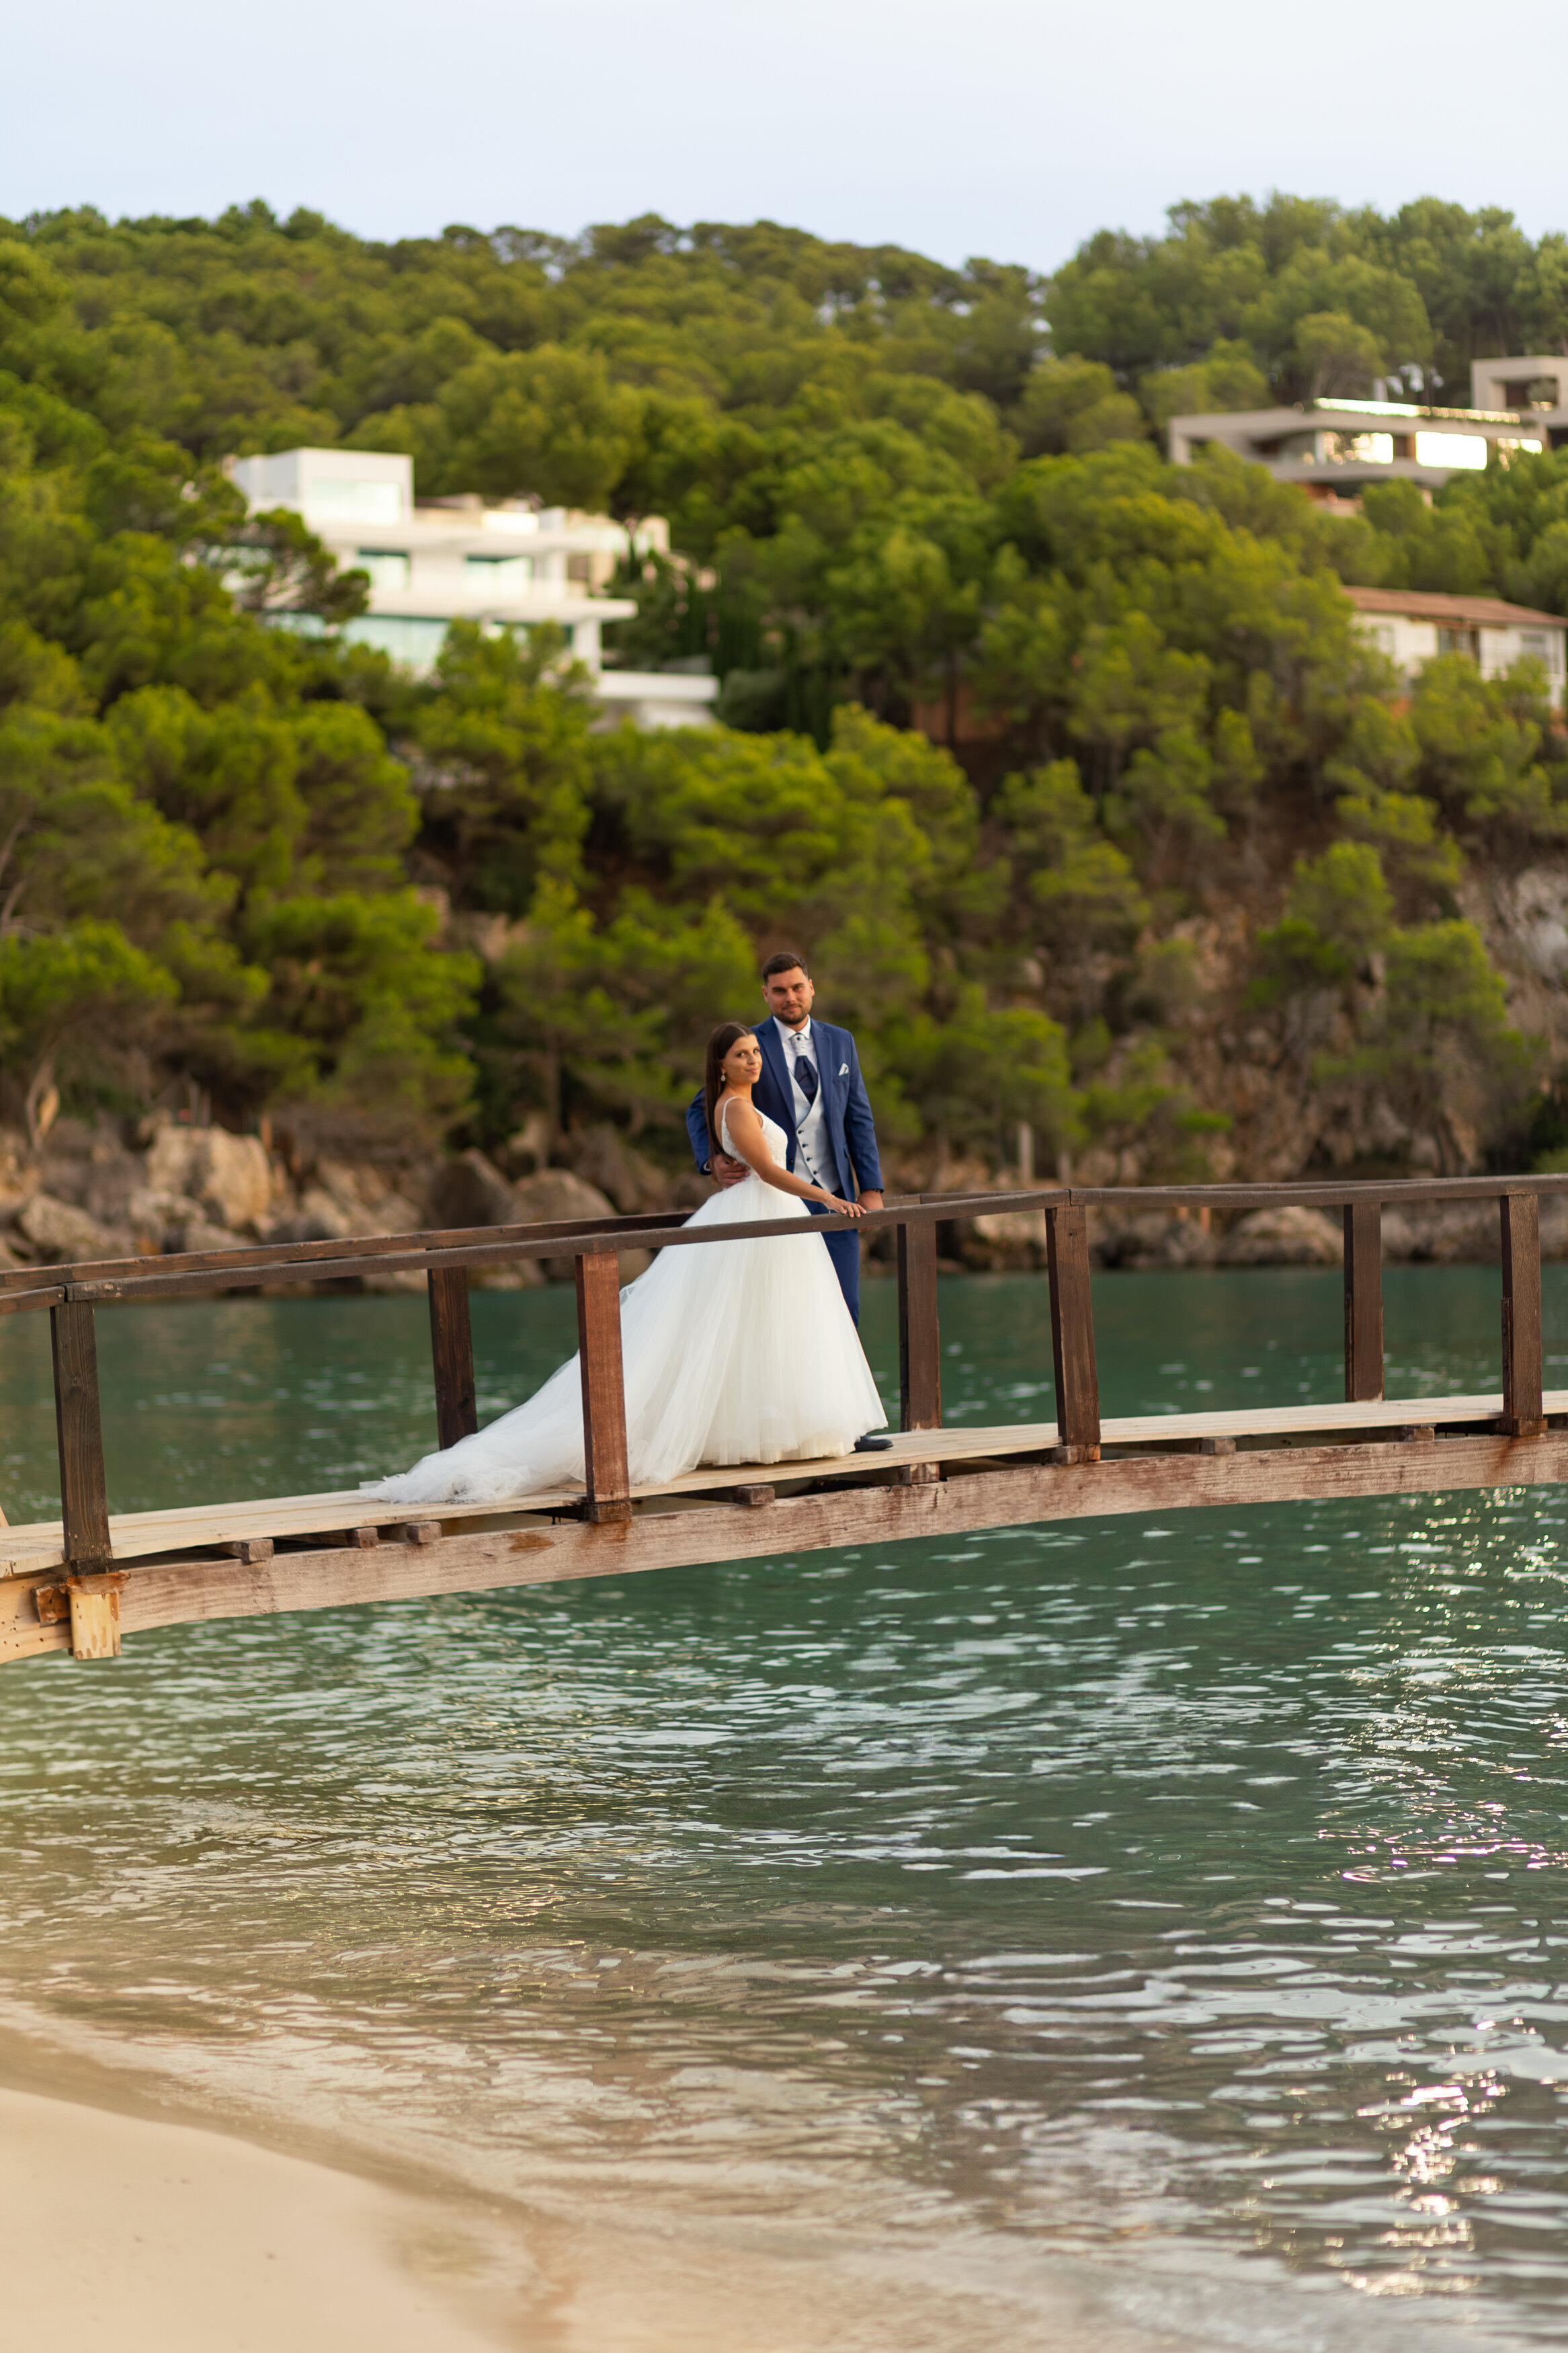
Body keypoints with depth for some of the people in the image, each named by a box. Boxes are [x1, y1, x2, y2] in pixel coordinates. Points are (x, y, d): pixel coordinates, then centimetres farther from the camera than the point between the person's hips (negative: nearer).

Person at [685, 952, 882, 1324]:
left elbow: (859, 1120, 11)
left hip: (835, 1197, 3)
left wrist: (871, 1188, 4)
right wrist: (713, 1160, -19)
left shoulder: (840, 1043, 10)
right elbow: (701, 1110, 0)